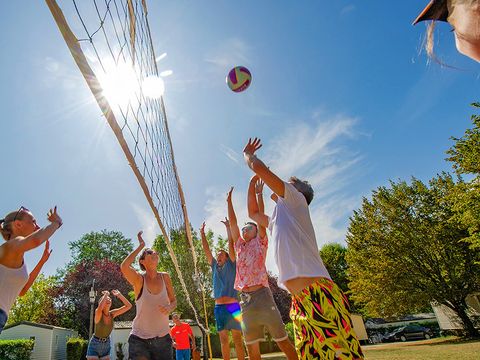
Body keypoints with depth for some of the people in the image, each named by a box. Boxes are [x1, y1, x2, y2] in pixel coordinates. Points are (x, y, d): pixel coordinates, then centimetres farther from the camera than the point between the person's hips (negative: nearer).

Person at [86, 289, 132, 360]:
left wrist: (119, 295, -20)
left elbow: (129, 306, -14)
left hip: (106, 345, 5)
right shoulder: (98, 313, -21)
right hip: (95, 344, -5)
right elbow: (100, 308, -47)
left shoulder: (112, 314, -8)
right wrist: (106, 294, -32)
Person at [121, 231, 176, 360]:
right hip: (140, 339, -3)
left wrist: (170, 308, -13)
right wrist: (141, 246, -22)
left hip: (163, 338, 3)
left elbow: (173, 301, 10)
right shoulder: (139, 279, -10)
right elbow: (124, 267, -30)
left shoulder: (165, 277, 0)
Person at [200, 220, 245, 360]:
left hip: (232, 306, -3)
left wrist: (228, 227, 0)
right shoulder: (214, 266, 15)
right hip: (218, 308, 4)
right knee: (224, 340, 7)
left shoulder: (231, 264, 6)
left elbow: (231, 243, -1)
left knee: (237, 339, 1)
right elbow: (206, 249, 13)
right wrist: (202, 233, 11)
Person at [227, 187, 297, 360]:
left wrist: (259, 194, 3)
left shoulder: (260, 242, 8)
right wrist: (229, 200, 19)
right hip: (245, 299, 5)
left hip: (261, 295, -4)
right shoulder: (239, 246, 18)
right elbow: (232, 221, 16)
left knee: (283, 341, 0)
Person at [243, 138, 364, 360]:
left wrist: (247, 154, 19)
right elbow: (253, 214, 43)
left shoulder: (294, 199, 5)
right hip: (300, 300, 9)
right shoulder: (276, 220, 28)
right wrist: (252, 183, 40)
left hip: (319, 296, -9)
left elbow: (259, 168, -2)